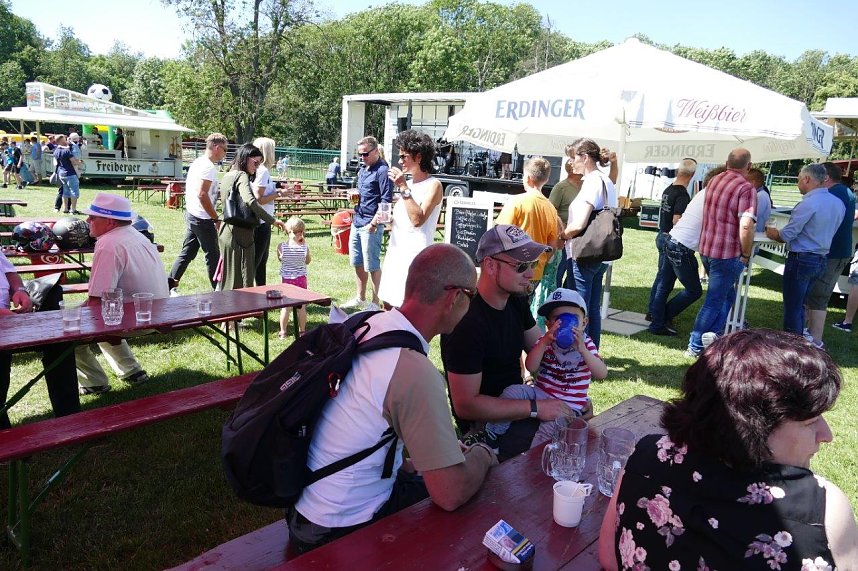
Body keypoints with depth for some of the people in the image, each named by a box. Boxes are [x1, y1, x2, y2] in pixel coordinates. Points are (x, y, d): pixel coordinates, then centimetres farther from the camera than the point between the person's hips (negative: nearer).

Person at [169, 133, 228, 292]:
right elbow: (202, 194, -24)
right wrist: (216, 219, -19)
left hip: (191, 214, 9)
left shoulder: (197, 162, 13)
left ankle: (171, 285, 16)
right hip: (203, 219, -9)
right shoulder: (209, 167, -17)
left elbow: (189, 190, 19)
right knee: (213, 255, 1)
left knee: (187, 253, 14)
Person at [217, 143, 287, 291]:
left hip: (226, 231, 9)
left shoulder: (228, 175, 15)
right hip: (241, 234, -9)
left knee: (229, 278, 15)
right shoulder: (242, 176, -12)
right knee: (243, 280, -3)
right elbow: (250, 201, -30)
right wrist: (272, 220, -30)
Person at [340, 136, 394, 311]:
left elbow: (386, 200, -17)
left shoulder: (382, 171, -11)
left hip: (370, 225, -9)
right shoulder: (362, 170, 15)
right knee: (358, 263, 16)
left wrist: (374, 223, -19)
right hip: (357, 222, 9)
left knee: (372, 265, -1)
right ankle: (359, 299, 29)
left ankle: (375, 303, 9)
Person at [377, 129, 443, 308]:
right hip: (395, 251, 8)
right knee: (389, 306, 12)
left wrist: (403, 188, -20)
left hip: (415, 254, -8)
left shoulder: (433, 185, -9)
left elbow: (417, 219, -22)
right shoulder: (408, 183, 16)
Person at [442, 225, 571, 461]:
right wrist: (535, 408, -24)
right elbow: (465, 405, -25)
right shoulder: (467, 322, -26)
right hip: (486, 426, -9)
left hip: (516, 402, 9)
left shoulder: (516, 300, 2)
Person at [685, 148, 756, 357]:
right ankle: (695, 346, 9)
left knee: (726, 294, 23)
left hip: (707, 248, 7)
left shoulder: (715, 181, 8)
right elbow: (746, 226, -27)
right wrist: (746, 254, -13)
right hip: (727, 253, -7)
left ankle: (714, 334, 21)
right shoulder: (746, 188, -16)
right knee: (714, 301, 3)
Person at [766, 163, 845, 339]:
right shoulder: (838, 203, 6)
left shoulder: (808, 204, -19)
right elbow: (824, 231, 14)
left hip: (801, 259, -8)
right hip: (822, 260, 8)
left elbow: (786, 236, -16)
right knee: (800, 305, 19)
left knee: (792, 307, 2)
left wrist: (772, 233, 4)